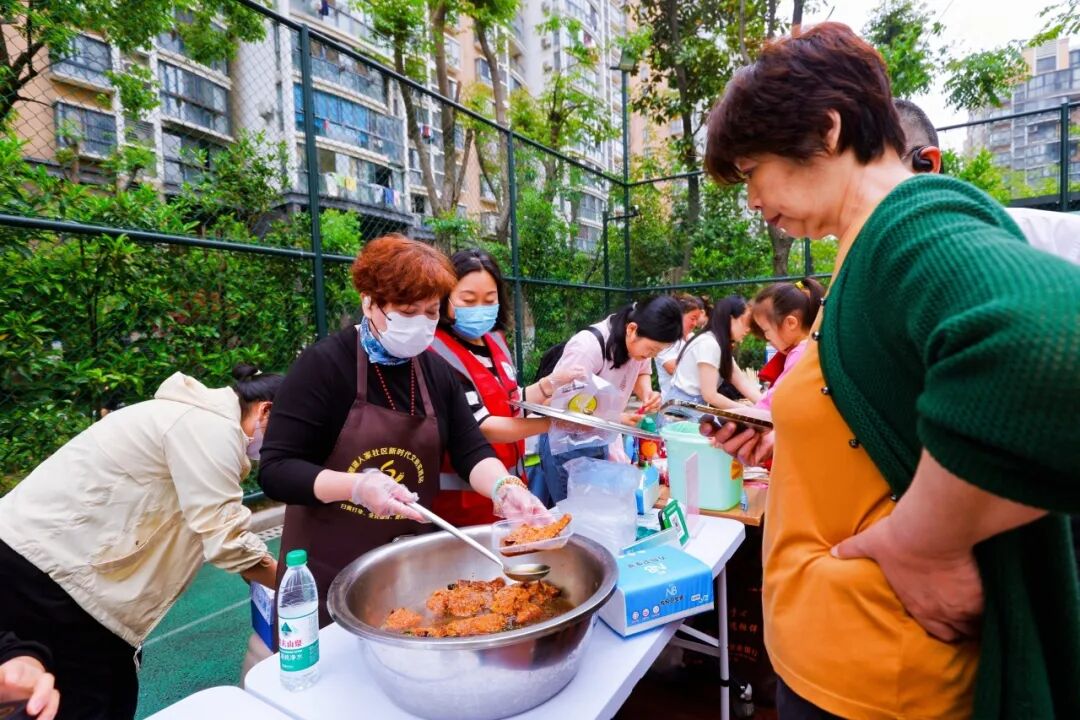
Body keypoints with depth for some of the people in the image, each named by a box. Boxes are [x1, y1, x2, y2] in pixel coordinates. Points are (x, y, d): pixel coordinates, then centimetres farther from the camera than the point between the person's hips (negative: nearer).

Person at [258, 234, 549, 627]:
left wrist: (505, 487, -23)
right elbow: (274, 471, -16)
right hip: (330, 569, -4)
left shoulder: (437, 371, 1)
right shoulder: (323, 365, -14)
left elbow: (471, 450, -3)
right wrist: (358, 486, -31)